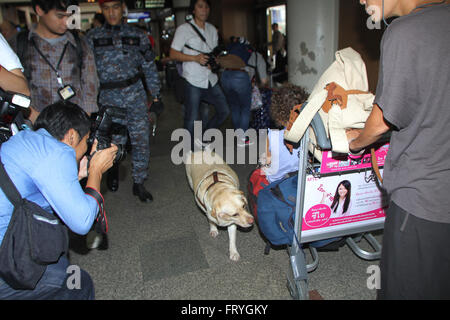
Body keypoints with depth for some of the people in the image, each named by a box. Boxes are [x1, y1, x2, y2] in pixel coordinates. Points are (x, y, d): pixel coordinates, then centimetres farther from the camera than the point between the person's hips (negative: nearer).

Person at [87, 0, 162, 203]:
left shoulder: (137, 35, 8)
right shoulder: (92, 38, 8)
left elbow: (149, 67, 10)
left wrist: (156, 95, 7)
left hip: (135, 94, 0)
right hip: (108, 98, 0)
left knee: (141, 140, -3)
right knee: (115, 141, 2)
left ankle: (138, 184, 12)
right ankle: (114, 169, 36)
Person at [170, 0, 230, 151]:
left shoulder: (212, 29, 15)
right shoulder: (184, 29, -4)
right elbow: (173, 54, -7)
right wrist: (195, 58, -19)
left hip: (211, 80, 7)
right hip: (193, 81, -6)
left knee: (224, 111, 9)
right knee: (192, 119, -2)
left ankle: (201, 138, 24)